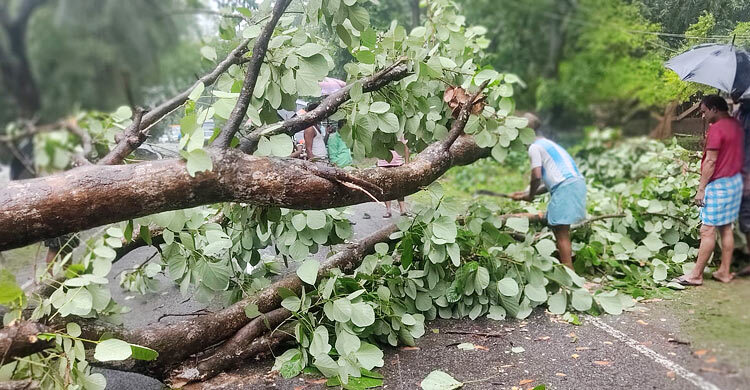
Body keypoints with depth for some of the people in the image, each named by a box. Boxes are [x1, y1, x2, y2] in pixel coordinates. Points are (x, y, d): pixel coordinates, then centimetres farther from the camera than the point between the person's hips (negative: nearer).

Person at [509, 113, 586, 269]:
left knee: (561, 233, -6)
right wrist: (526, 193, 24)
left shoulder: (534, 147, -1)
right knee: (558, 228, 18)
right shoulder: (549, 144, 27)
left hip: (565, 187, -10)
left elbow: (537, 176, -11)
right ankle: (567, 266, 23)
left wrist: (530, 195, 7)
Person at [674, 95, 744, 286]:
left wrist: (701, 189, -17)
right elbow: (739, 154, 17)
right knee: (726, 228, 13)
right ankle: (725, 271, 19)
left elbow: (711, 161, -20)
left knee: (708, 230, -5)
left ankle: (696, 275, 0)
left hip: (718, 184, -9)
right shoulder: (736, 125, 11)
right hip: (735, 181, 9)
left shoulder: (716, 128, -17)